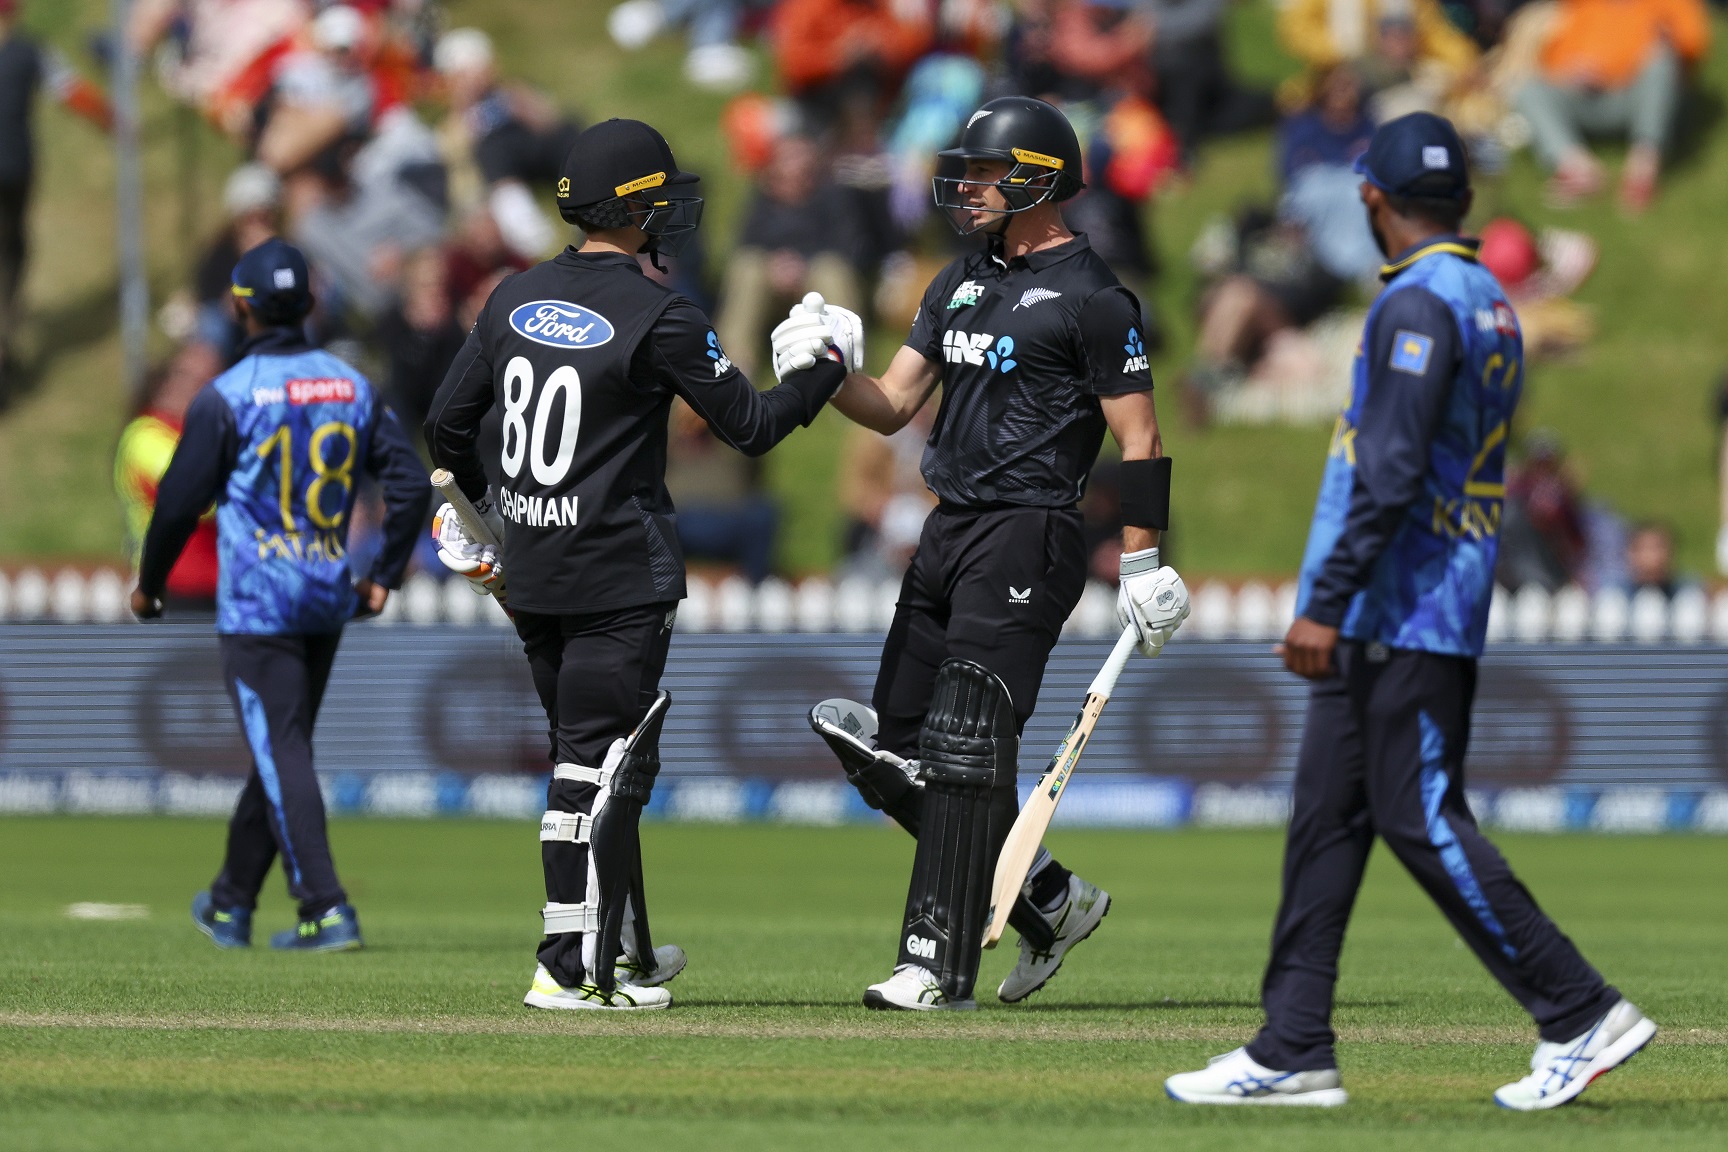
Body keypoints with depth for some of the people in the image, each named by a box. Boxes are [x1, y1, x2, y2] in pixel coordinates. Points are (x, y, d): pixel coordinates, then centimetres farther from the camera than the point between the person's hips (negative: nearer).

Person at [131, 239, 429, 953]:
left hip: (255, 606, -6)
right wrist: (384, 577, 12)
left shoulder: (227, 397, -10)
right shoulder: (353, 388, 5)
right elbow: (410, 484, 2)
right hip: (328, 601, 6)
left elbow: (181, 502, -7)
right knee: (279, 750, 16)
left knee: (282, 754, -7)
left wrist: (148, 585, 9)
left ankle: (328, 911, -18)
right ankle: (231, 906, 27)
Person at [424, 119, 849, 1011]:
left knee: (598, 754, 17)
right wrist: (826, 368, 8)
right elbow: (750, 426, -8)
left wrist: (481, 508, 28)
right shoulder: (657, 318, -13)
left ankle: (627, 951, 25)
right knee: (598, 761, -4)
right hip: (617, 575, -7)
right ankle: (571, 968, -7)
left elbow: (447, 423, 11)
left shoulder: (514, 300, 6)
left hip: (530, 574, 7)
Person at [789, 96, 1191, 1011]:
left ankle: (941, 966, -10)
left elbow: (1140, 442, -9)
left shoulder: (1089, 299, -8)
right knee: (893, 753, 7)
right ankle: (1050, 901, 19)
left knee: (963, 751, -12)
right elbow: (892, 405, 16)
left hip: (1027, 539, -9)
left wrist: (1142, 568, -13)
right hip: (948, 528, 9)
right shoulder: (960, 284, 16)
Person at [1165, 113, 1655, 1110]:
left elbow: (1393, 475, -22)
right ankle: (1294, 1052, 9)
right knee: (1327, 816, 9)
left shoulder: (1419, 304, -15)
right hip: (1384, 622, 10)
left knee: (1423, 821, -9)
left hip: (1401, 609, -10)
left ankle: (1583, 1016, -7)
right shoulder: (1491, 306, 16)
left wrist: (1327, 605, -23)